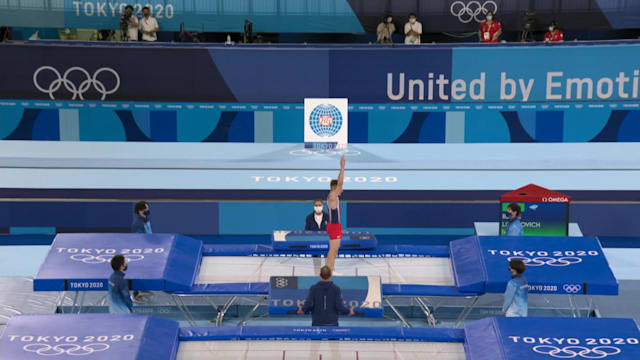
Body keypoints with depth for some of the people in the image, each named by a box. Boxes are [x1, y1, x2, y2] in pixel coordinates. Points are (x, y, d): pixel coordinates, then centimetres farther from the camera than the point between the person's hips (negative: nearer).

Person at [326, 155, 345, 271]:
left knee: (335, 249, 14)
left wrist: (342, 168, 14)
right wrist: (342, 167, -21)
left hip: (335, 225, 10)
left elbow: (339, 182, 19)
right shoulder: (332, 196, -15)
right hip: (334, 226, -10)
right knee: (333, 249, -7)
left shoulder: (333, 195, 11)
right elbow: (340, 183, -23)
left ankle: (331, 270, 18)